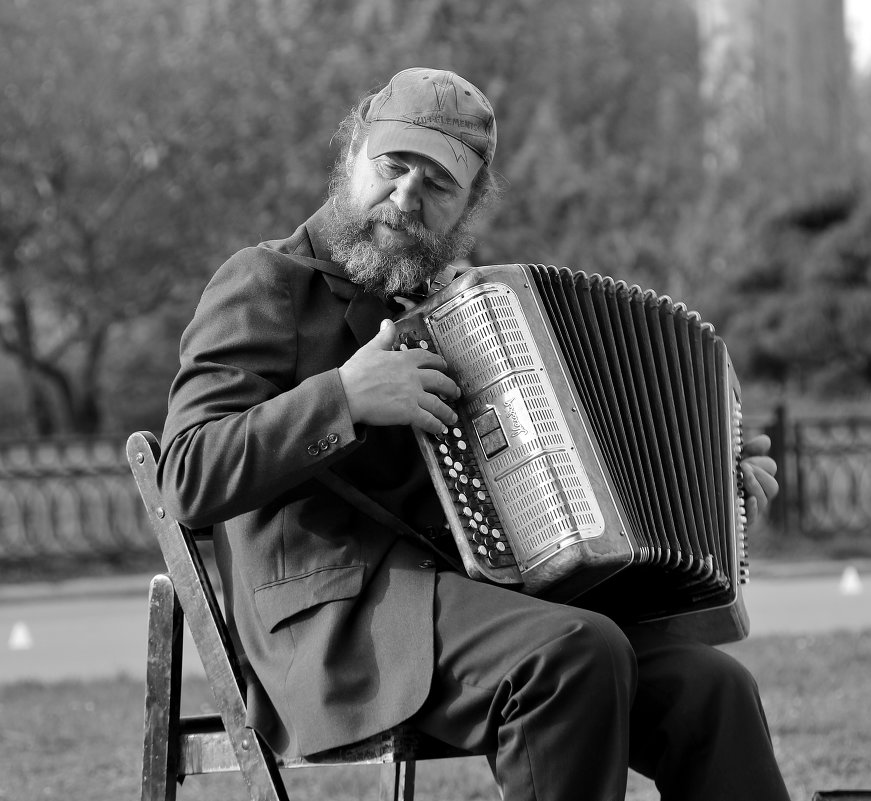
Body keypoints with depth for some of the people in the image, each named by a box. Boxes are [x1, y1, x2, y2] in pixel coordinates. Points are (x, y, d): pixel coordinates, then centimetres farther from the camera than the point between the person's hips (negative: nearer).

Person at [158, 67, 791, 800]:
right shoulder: (266, 285, 4)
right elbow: (190, 478, -9)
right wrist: (343, 398, -17)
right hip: (338, 614, -7)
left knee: (710, 687, -16)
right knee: (578, 656, -33)